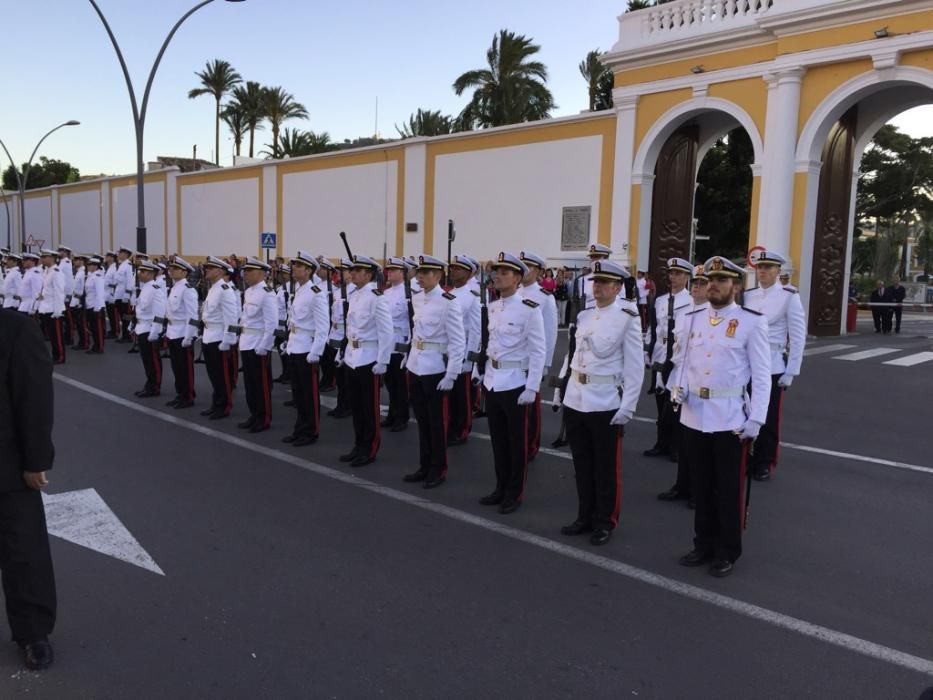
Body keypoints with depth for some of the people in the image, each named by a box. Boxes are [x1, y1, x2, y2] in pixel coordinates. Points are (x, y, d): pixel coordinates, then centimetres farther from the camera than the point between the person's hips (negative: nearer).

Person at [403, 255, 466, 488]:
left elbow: (458, 342, -15)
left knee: (437, 422, 4)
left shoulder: (448, 302, -14)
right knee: (421, 419, 14)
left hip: (435, 369, -7)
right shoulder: (417, 299, 7)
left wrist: (450, 375, -17)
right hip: (415, 366, 7)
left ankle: (438, 470, 17)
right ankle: (424, 466, 26)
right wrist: (412, 357, 16)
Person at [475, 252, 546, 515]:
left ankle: (515, 494, 18)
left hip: (515, 383, -6)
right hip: (492, 381, 6)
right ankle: (501, 488, 28)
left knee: (517, 441, 5)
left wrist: (531, 388, -16)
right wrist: (477, 371, 13)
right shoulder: (491, 307, 7)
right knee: (498, 439, 14)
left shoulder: (530, 309, -12)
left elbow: (538, 352, -13)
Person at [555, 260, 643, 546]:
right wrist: (560, 386, 11)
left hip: (606, 404, -5)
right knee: (582, 465, 15)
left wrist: (628, 406, -14)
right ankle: (585, 517, 28)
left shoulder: (628, 319, -7)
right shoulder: (583, 316, 9)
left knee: (606, 468, 7)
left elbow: (635, 367, -9)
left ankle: (605, 522, 21)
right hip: (575, 400, 6)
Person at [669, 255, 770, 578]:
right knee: (701, 486, 15)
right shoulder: (692, 319, 7)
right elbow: (680, 360, 12)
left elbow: (761, 374, -7)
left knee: (729, 490, 7)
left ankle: (728, 552, 23)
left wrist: (756, 419, -12)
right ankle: (704, 545, 30)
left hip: (731, 419, -4)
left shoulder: (752, 321, -5)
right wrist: (678, 387, -8)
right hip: (694, 417, 4)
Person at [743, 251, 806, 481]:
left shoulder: (789, 297, -5)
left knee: (770, 418, 6)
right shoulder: (748, 295, 6)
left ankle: (765, 464, 19)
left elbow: (798, 336, -6)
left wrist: (791, 372, -9)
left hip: (773, 366, -3)